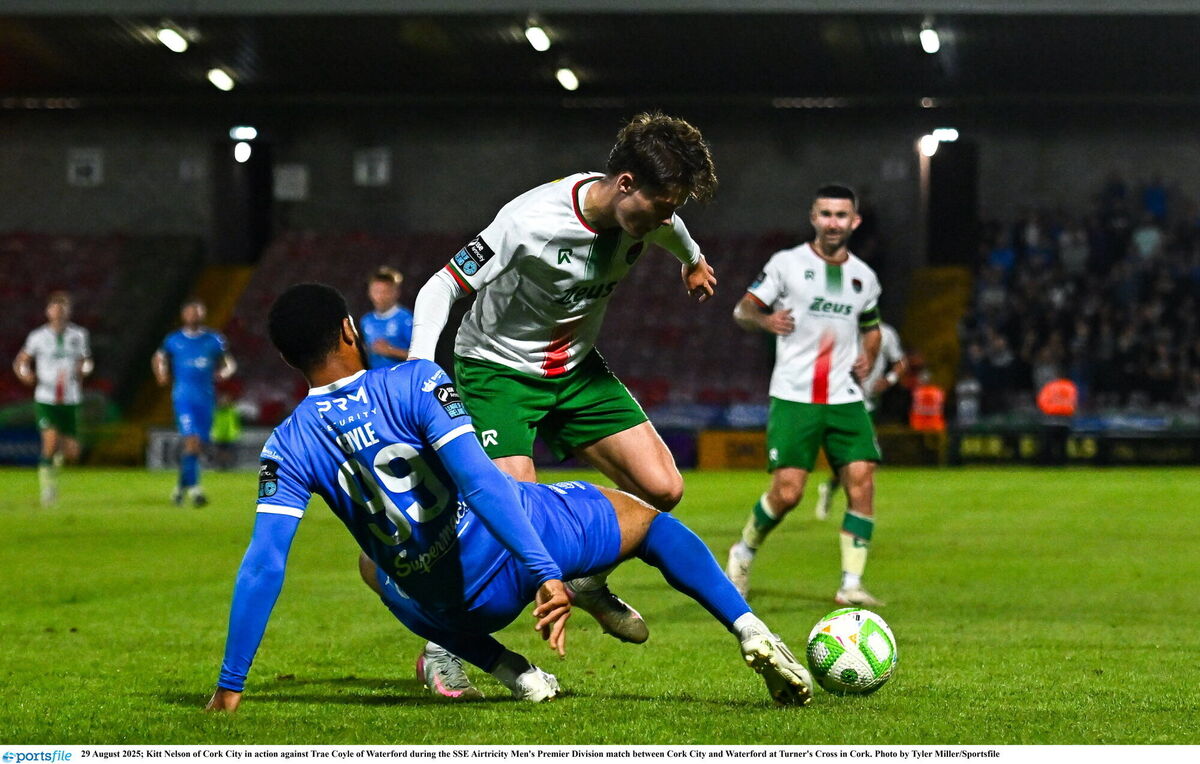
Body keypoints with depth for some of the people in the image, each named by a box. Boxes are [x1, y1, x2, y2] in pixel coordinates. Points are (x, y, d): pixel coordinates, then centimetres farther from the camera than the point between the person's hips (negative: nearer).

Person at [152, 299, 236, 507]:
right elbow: (159, 359, 22)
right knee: (192, 441, -19)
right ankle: (193, 487, -20)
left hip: (206, 398, 3)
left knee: (199, 447, 8)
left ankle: (181, 487, 26)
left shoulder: (214, 340, 7)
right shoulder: (174, 340, 5)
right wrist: (163, 376, 3)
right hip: (183, 397, -3)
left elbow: (230, 363, 14)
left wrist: (224, 372, -8)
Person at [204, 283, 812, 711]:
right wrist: (545, 572, -33)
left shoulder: (288, 447, -8)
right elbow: (479, 481, -27)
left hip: (451, 610, 2)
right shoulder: (415, 383, -15)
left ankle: (514, 674, 20)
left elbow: (262, 566, -12)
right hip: (523, 548, -2)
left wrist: (229, 688, -8)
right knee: (644, 519, 25)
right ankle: (750, 632, 7)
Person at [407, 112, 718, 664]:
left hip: (576, 369, 7)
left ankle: (587, 580, 23)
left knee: (662, 489, -6)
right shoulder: (531, 223, -32)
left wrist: (693, 261, 39)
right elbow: (442, 287, -26)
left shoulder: (642, 211, -11)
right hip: (498, 368, -7)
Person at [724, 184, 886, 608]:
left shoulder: (864, 276, 13)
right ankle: (744, 552, 19)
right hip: (793, 398, -4)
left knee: (862, 481, -12)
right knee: (787, 493, -10)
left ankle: (851, 584, -6)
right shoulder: (787, 263, 1)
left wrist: (868, 358, 9)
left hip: (846, 399, 4)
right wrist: (765, 319, -21)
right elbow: (742, 310, 2)